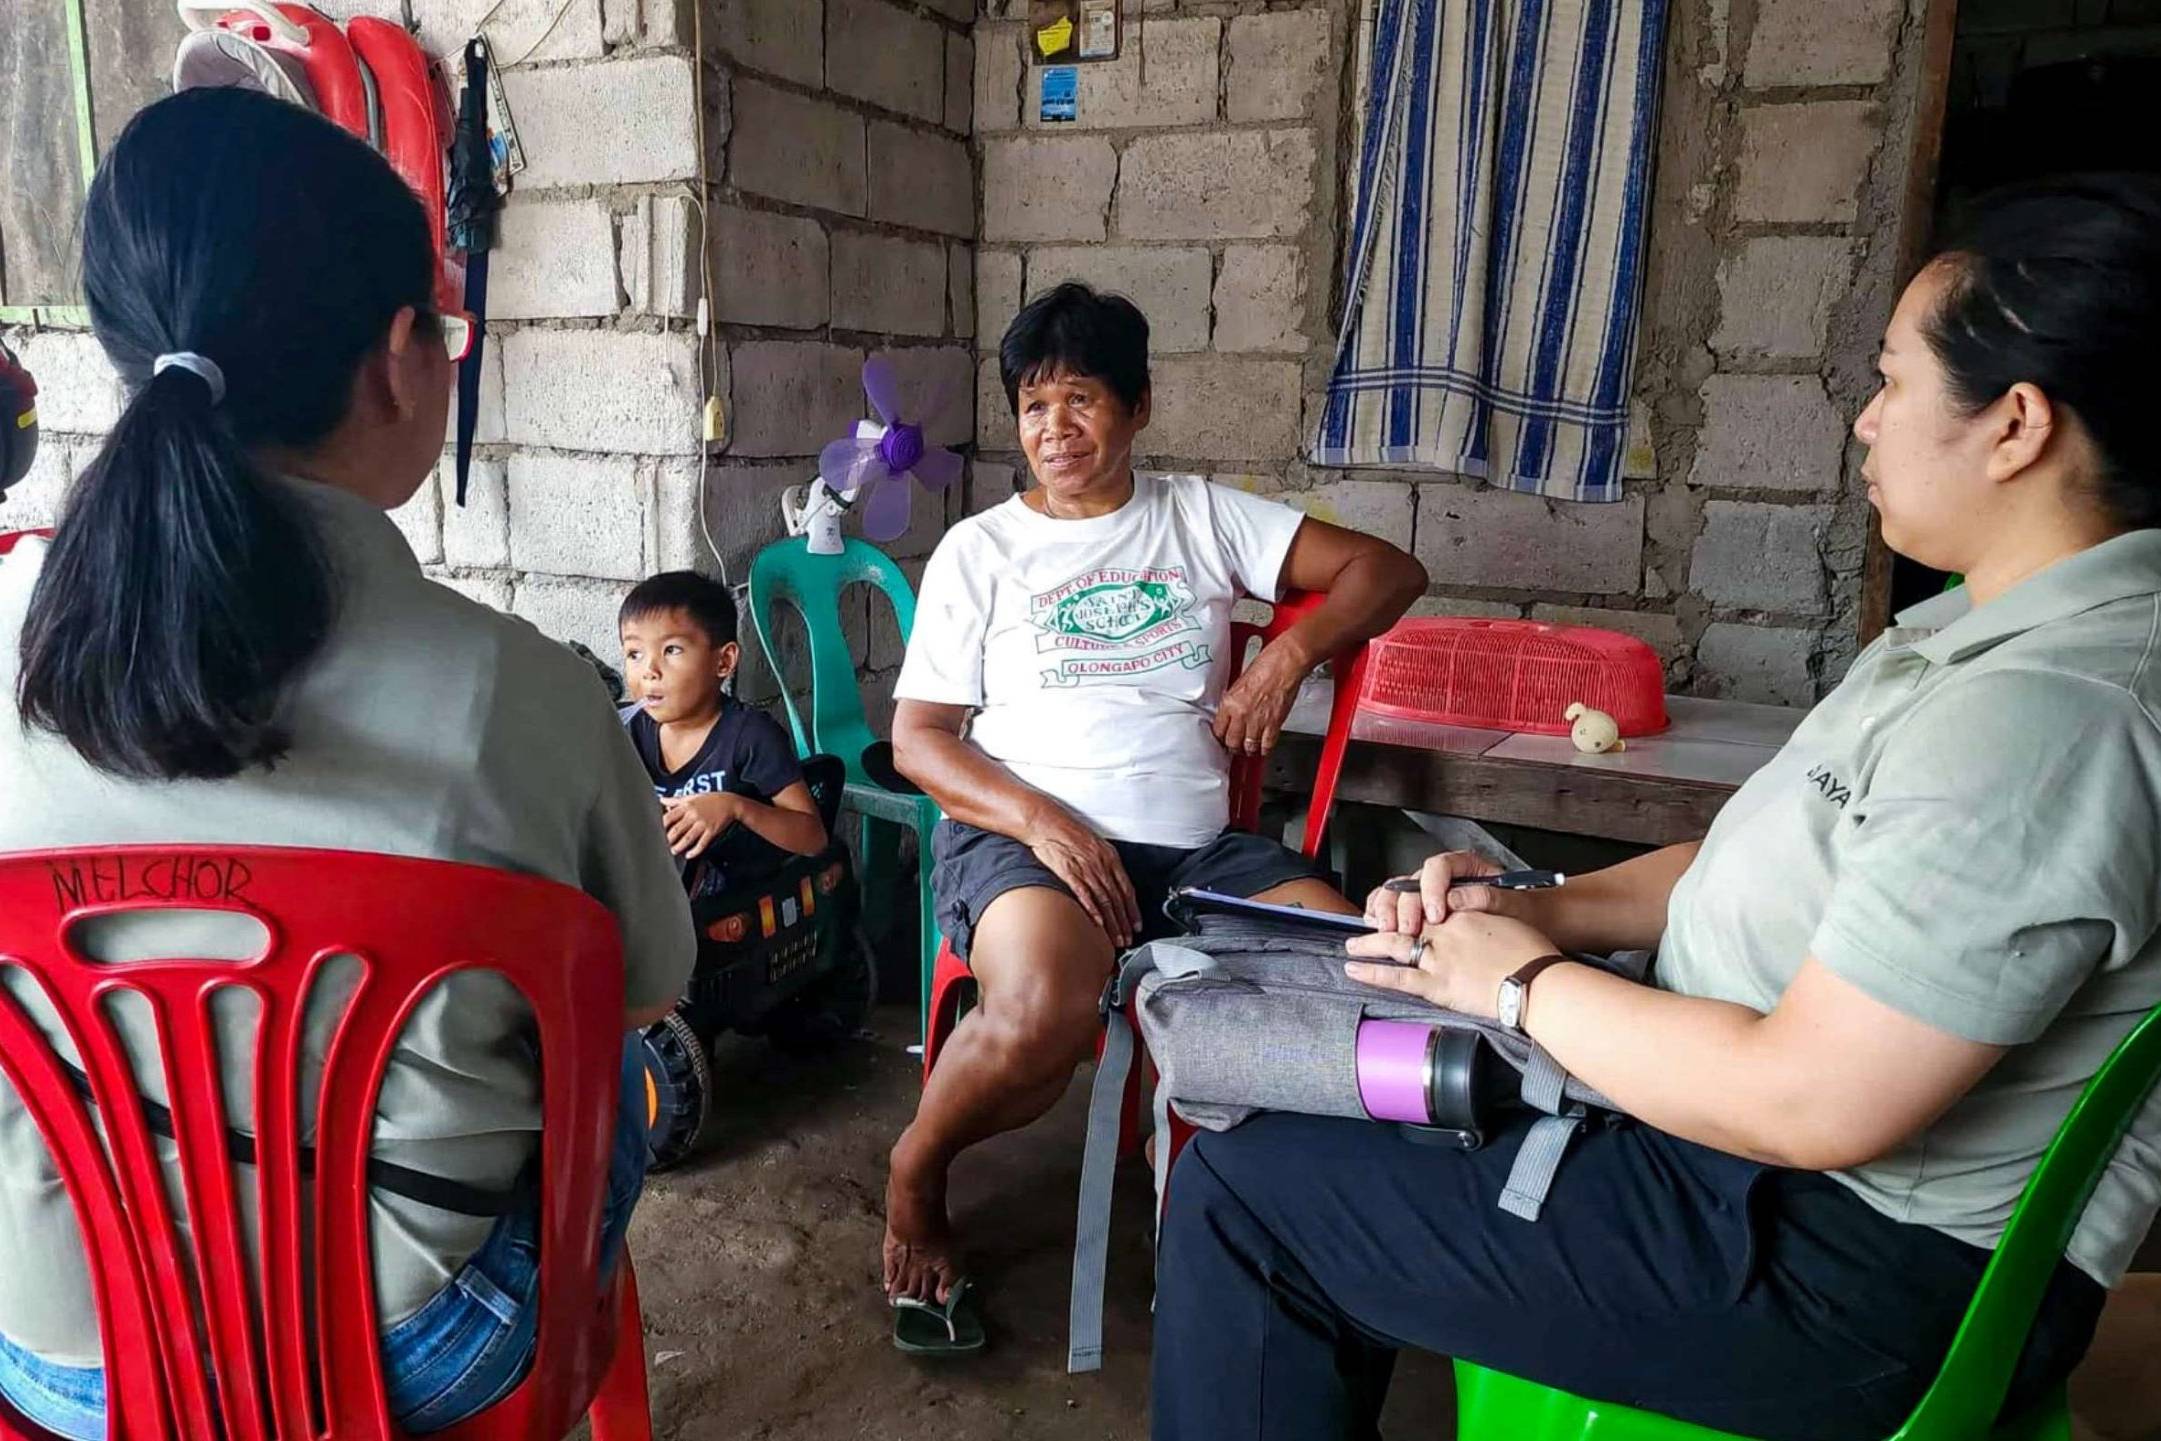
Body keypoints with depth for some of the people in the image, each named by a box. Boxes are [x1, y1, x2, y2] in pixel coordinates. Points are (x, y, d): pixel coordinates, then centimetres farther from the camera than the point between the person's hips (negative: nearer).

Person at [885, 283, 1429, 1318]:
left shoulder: (1201, 517, 14)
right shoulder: (978, 550, 9)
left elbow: (1386, 571, 12)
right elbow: (918, 737, 3)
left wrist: (1290, 653, -7)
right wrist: (1038, 818, -14)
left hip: (1194, 846, 3)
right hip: (1020, 836, -2)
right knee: (1044, 1016, -35)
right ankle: (916, 1168, -1)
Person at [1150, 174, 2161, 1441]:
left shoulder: (2049, 714, -28)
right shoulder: (1991, 626, 6)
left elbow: (1812, 1103, -29)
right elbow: (1787, 868, 12)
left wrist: (1525, 983, -15)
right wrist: (1543, 910, -2)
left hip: (1853, 1265, -10)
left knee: (1243, 1190, -8)